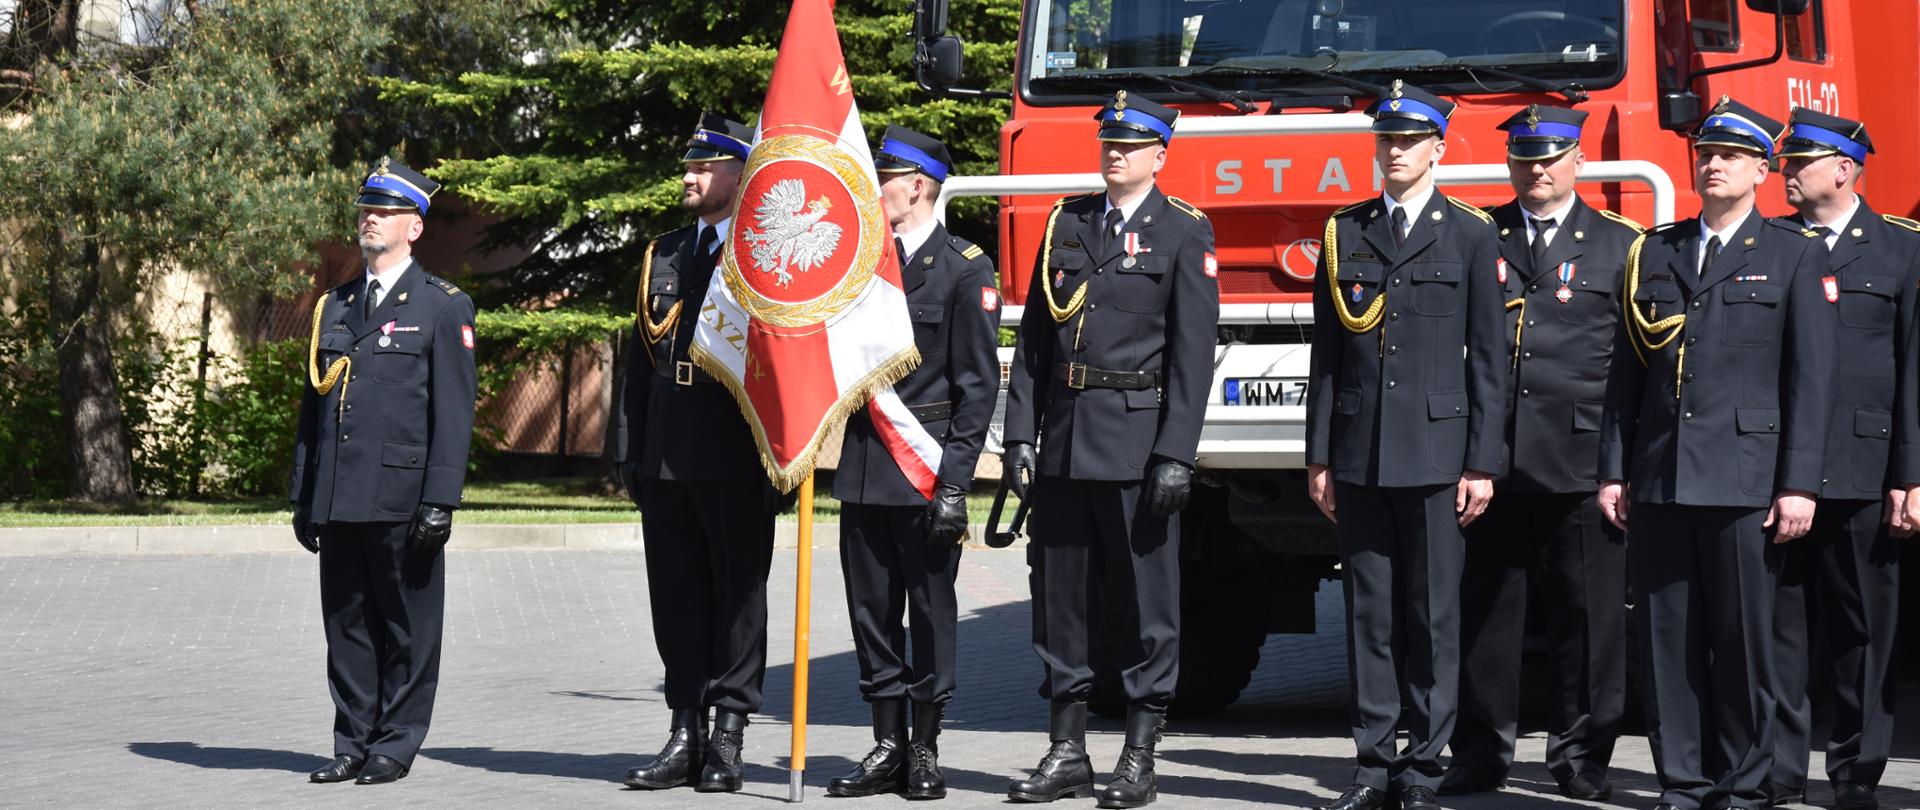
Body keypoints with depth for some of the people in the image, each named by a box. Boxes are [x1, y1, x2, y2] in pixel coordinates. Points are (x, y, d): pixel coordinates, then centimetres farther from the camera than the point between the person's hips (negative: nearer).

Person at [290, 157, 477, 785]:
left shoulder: (443, 308, 1)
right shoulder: (334, 307, 17)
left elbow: (454, 413, -5)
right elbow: (311, 406, 18)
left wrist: (440, 499, -12)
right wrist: (303, 496, 13)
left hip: (402, 500, -5)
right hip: (340, 499, 5)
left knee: (407, 630, 1)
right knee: (347, 626, 8)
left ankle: (395, 745, 8)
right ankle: (353, 742, 15)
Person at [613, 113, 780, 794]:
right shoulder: (662, 257, 16)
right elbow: (639, 362, 16)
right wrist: (628, 452, 10)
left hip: (736, 459, -6)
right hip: (666, 458, 6)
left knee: (737, 597, 1)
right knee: (676, 598, 8)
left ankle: (728, 739, 6)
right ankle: (686, 734, 15)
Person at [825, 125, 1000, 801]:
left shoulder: (965, 268, -5)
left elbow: (977, 383, -9)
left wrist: (955, 478, -15)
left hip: (925, 465, -6)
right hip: (864, 465, 6)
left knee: (930, 608, 2)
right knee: (872, 608, 7)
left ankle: (925, 751, 9)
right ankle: (887, 747, 14)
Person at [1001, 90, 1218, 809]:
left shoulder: (1183, 233, -1)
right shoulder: (1067, 223, 13)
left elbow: (1193, 353, -7)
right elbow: (1033, 337, 12)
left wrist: (1176, 455, -14)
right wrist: (1021, 436, 4)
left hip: (1137, 445, -5)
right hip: (1064, 445, 5)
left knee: (1145, 602, 1)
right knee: (1060, 596, 8)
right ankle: (1067, 751, 17)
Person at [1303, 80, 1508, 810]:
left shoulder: (1471, 237, 3)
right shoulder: (1345, 232, 11)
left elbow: (1488, 360, 0)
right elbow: (1326, 353, 10)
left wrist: (1482, 463, -5)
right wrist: (1319, 456, 6)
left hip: (1435, 453, -3)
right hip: (1359, 455, 3)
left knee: (1434, 615, 0)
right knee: (1370, 613, 5)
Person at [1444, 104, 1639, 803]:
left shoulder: (1619, 245, 8)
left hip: (1580, 463, -1)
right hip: (1491, 457, 1)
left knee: (1586, 612, 3)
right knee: (1484, 609, 4)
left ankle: (1581, 752, 13)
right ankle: (1480, 752, 12)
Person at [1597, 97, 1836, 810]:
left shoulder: (1794, 254, 5)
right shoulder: (1654, 254, 14)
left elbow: (1811, 378, -1)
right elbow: (1626, 372, 14)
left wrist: (1799, 484, -8)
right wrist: (1613, 470, 7)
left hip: (1745, 480, -3)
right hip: (1659, 481, 3)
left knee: (1743, 640, 0)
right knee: (1667, 639, 3)